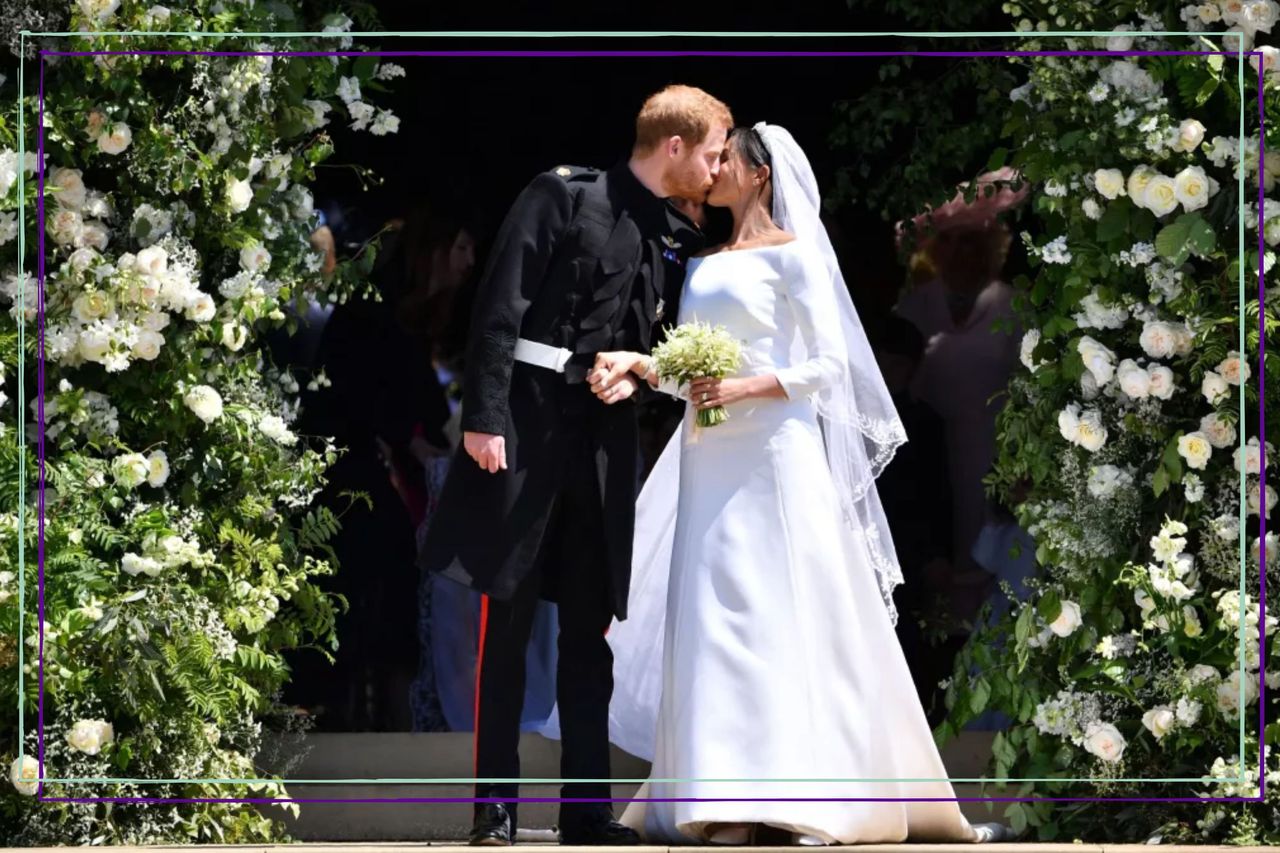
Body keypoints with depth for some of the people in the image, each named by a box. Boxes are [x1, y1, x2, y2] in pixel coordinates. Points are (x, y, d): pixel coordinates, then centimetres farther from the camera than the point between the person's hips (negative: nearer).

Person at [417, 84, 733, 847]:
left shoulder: (680, 240, 10)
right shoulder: (564, 197, -6)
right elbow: (501, 307, -10)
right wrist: (484, 417, -15)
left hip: (606, 438, 5)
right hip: (528, 425, -5)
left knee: (590, 629, 7)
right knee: (508, 624, -2)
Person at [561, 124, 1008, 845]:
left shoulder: (791, 255, -2)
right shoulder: (707, 265, 19)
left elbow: (828, 365, -6)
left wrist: (746, 389, -18)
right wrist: (639, 364, -1)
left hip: (774, 458, -7)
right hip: (711, 460, 7)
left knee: (781, 615, -10)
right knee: (712, 619, 0)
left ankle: (802, 803, -11)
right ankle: (727, 798, -1)